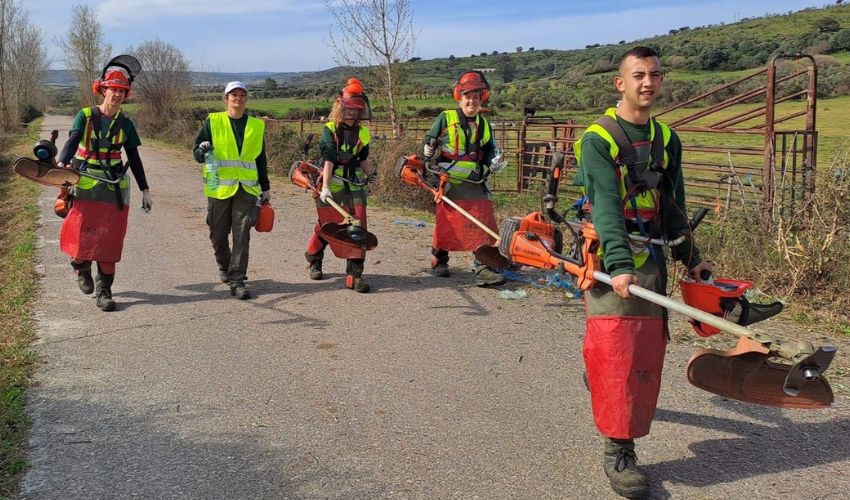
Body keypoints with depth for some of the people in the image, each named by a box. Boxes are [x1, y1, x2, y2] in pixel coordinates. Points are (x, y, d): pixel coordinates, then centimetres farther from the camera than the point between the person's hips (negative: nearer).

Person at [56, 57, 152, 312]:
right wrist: (62, 162, -37)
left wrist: (145, 190, 9)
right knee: (80, 235, -3)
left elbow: (134, 158, 11)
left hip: (115, 190, 2)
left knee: (109, 241, 1)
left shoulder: (125, 123, 6)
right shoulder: (85, 116, -1)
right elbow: (72, 141, -17)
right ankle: (81, 267, 31)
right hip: (85, 187, -2)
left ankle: (103, 291, 11)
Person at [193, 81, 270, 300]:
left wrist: (265, 188, 15)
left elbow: (261, 160, 17)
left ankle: (237, 281, -4)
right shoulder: (213, 122, 4)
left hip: (246, 189, 1)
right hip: (219, 188, -1)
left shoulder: (257, 126, 11)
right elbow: (197, 152, 4)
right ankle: (224, 267, 34)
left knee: (242, 236, -7)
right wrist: (202, 150, -19)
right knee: (218, 234, 8)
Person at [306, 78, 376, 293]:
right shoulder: (330, 130, -6)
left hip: (355, 187, 3)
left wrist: (370, 172, 4)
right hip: (331, 187, -3)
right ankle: (313, 260, 37)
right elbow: (328, 161, -17)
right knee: (326, 227, 10)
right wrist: (325, 187, -26)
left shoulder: (362, 133, 8)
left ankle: (354, 275, -2)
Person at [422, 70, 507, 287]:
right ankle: (439, 260, 26)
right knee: (446, 223, 6)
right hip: (449, 181, -3)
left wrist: (494, 162, 1)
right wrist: (428, 152, -8)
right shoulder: (445, 118, 2)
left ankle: (482, 268, -7)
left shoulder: (484, 125, 14)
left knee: (483, 225, -7)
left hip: (475, 182, 3)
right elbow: (429, 139, 10)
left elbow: (490, 151, 20)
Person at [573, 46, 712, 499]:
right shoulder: (598, 138, -9)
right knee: (615, 351, -8)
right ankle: (618, 452, -1)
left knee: (647, 349, 12)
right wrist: (619, 265, -32)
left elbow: (673, 205, 17)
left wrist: (690, 257, 17)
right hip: (610, 259, -6)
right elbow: (606, 205, -21)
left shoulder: (666, 139, 12)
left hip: (652, 258, 7)